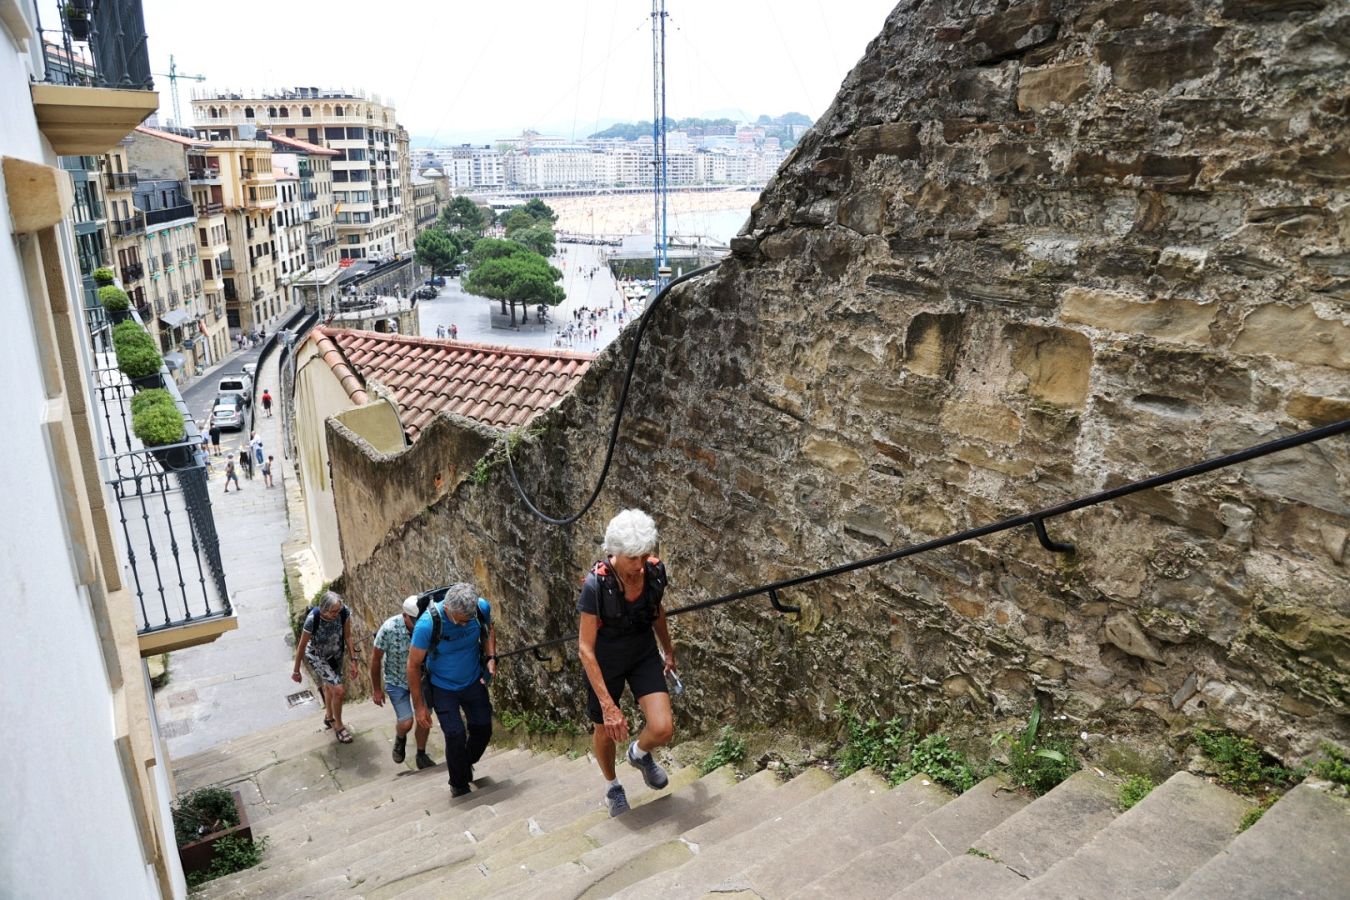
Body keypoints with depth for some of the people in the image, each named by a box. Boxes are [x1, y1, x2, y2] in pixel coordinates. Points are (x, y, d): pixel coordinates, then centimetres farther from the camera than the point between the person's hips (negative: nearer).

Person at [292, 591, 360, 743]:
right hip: (317, 656, -4)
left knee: (330, 686, 26)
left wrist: (354, 659, -10)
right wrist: (296, 671, -10)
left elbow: (347, 636, -11)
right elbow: (302, 646, -21)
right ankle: (338, 725, 13)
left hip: (336, 654, 4)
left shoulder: (344, 612, -29)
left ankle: (329, 717, 53)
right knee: (339, 691, -13)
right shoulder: (312, 619, -37)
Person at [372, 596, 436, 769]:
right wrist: (376, 689, -4)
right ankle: (400, 739, 33)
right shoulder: (389, 628, -29)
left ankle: (421, 756, 30)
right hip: (397, 681, -2)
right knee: (406, 722, -4)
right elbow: (376, 658, -13)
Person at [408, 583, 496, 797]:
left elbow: (489, 629, 4)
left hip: (473, 682, 4)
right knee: (456, 735, -12)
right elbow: (414, 665, -18)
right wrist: (419, 705, -13)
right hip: (443, 687, -3)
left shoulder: (481, 608, -23)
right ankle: (459, 786, 13)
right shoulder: (427, 624, -32)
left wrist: (491, 657, -11)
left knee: (483, 730, 7)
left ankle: (466, 763, 40)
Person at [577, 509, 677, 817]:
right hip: (605, 662, -2)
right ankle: (612, 786, 51)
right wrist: (608, 705, -27)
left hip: (644, 655, 3)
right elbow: (586, 648, -25)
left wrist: (668, 650, 19)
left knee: (663, 729, -14)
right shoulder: (596, 585, -31)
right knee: (606, 732, 16)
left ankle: (640, 754, 24)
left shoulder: (655, 571, -19)